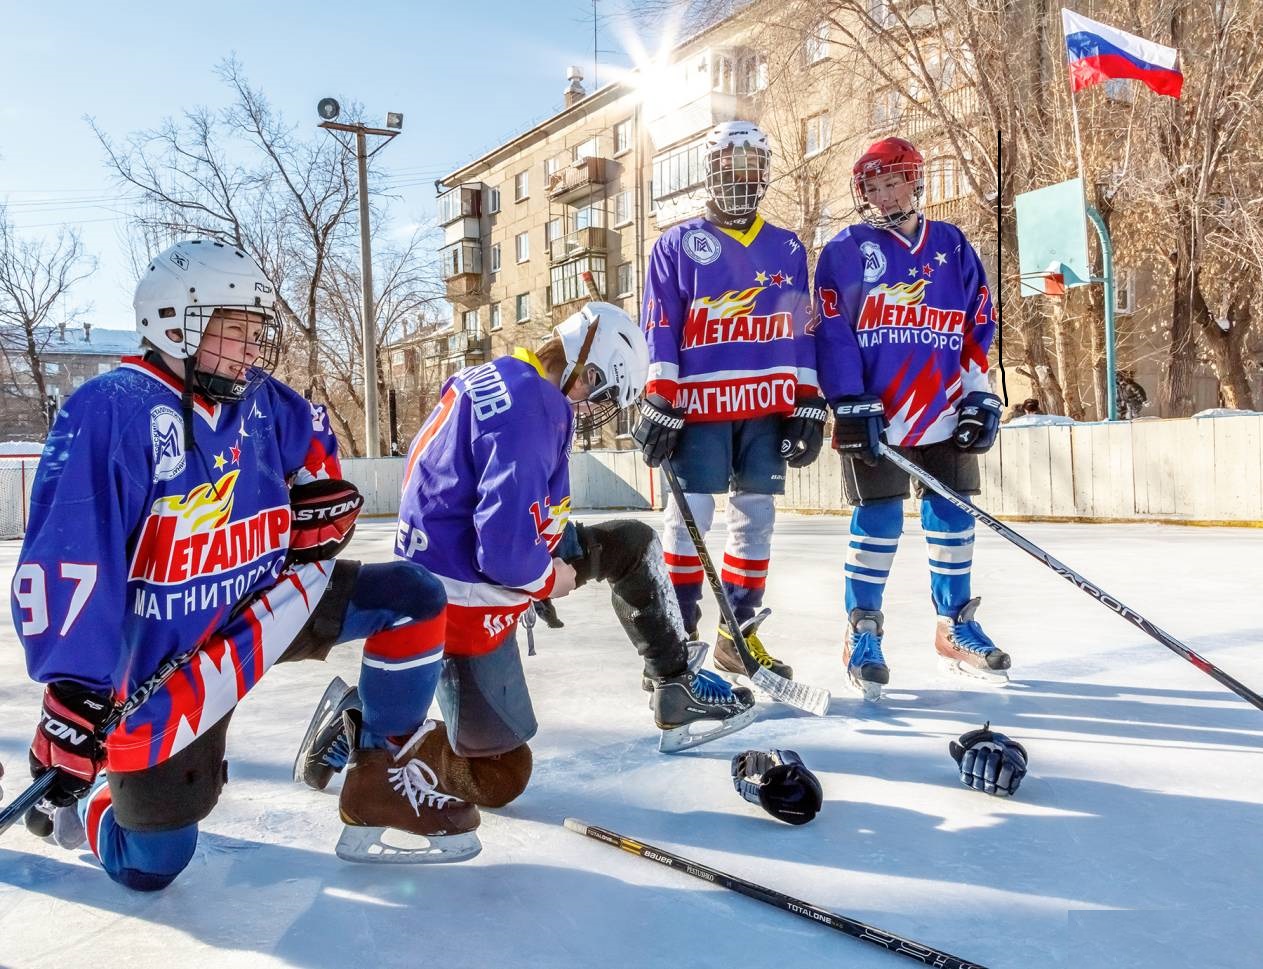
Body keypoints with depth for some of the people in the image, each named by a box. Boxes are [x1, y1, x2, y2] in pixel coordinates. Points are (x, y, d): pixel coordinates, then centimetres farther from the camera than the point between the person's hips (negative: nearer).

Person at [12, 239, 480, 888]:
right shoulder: (110, 410, -21)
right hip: (161, 656, -6)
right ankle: (82, 801, 35)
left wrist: (321, 494, 6)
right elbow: (66, 562, -28)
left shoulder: (262, 403, -1)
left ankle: (382, 780, 2)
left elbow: (312, 435, 24)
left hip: (263, 608, 6)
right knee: (149, 867, 1)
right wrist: (74, 697, -31)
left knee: (412, 598, -10)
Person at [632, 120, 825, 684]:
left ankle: (738, 631, 16)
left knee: (757, 516, 5)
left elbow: (802, 332, 14)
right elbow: (659, 331, 0)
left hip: (769, 408, 4)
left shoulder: (788, 250, 15)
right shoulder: (678, 245, 5)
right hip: (699, 403, -3)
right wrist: (657, 403, -8)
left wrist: (808, 405, 7)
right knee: (690, 515, -5)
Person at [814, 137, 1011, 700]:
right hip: (871, 414, -3)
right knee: (878, 520, -5)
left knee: (952, 517, 7)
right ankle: (862, 632, 8)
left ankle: (956, 626, 21)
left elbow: (979, 324, 11)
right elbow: (832, 332, -5)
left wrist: (980, 396, 3)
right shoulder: (844, 250, 2)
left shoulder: (953, 246, 12)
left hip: (943, 415, 4)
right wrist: (850, 404, -13)